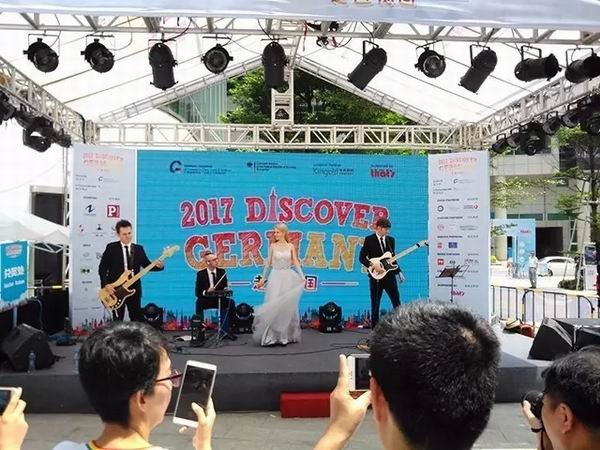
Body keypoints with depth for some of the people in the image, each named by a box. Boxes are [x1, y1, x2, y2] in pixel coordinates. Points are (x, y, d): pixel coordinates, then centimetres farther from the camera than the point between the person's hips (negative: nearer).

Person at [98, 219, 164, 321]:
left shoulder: (139, 249, 7)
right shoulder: (111, 248, -2)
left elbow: (147, 265, 5)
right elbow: (102, 268, -2)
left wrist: (158, 266, -15)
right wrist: (106, 284, -12)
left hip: (134, 290, 3)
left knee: (137, 319, 7)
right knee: (118, 321, 6)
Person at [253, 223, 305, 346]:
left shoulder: (290, 246, 3)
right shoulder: (273, 246, 4)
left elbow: (296, 263, 1)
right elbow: (268, 263, 8)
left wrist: (302, 276, -10)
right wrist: (263, 278, 8)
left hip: (288, 277, 0)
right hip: (275, 277, 0)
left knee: (287, 305, 4)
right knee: (273, 305, -3)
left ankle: (286, 335, 16)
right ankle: (271, 336, 2)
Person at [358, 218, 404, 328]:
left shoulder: (391, 240, 10)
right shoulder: (369, 240, -3)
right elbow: (362, 258, -6)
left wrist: (399, 272, 7)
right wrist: (374, 266, -18)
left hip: (390, 275, 4)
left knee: (397, 303, 0)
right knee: (375, 305, 4)